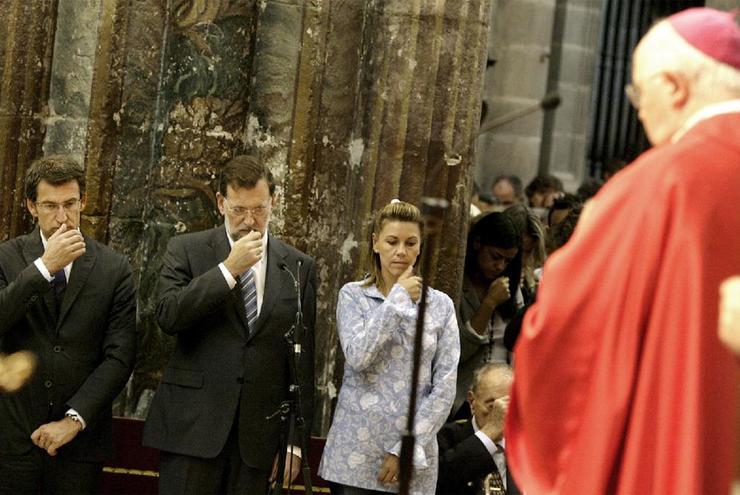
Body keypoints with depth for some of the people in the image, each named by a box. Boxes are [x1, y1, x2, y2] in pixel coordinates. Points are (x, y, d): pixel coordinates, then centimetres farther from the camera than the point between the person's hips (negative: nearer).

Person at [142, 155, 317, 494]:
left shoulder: (299, 268, 8)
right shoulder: (187, 250, 5)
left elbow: (302, 362, 8)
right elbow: (168, 316, -11)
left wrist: (295, 442, 5)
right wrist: (229, 269, -13)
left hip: (258, 437, 2)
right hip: (193, 427, -1)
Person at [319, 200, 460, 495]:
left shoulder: (440, 305, 6)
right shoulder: (353, 295, 4)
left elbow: (445, 385, 2)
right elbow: (358, 356, -12)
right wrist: (397, 299, -9)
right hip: (355, 447, -1)